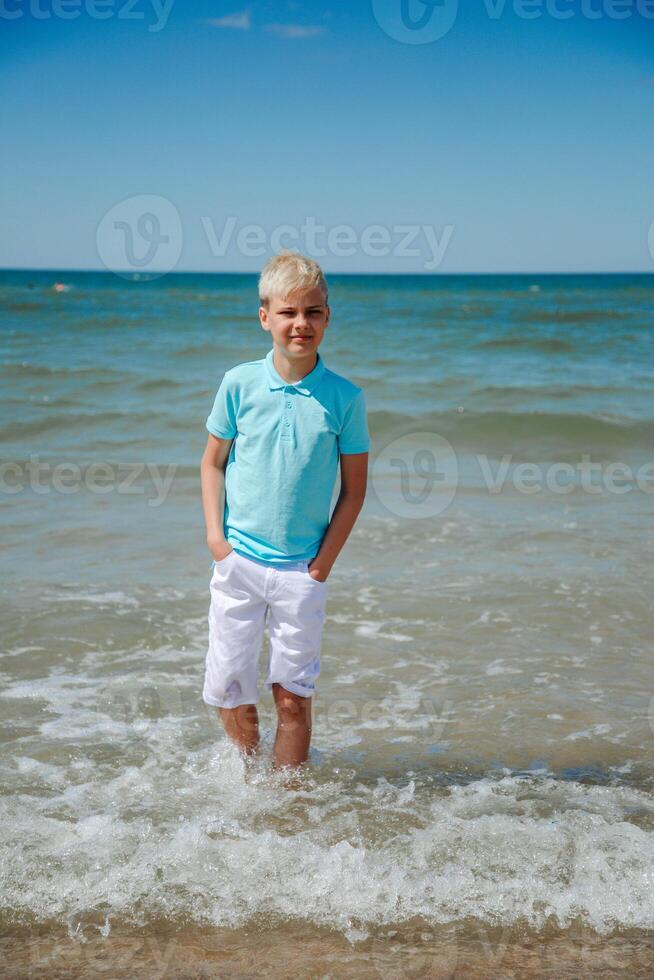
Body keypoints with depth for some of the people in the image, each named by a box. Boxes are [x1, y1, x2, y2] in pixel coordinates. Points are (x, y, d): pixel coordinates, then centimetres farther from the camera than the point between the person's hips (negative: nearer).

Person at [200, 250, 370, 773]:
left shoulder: (345, 397, -4)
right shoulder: (239, 383, -3)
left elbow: (354, 487, 2)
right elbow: (213, 461, 8)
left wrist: (326, 558, -5)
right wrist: (215, 534, -2)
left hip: (303, 569, -1)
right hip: (238, 560, 1)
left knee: (293, 696, 4)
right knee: (230, 691, 7)